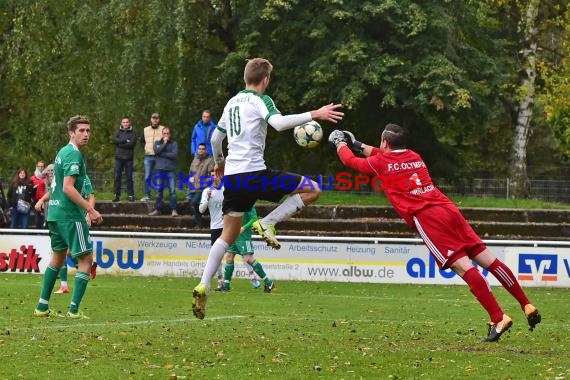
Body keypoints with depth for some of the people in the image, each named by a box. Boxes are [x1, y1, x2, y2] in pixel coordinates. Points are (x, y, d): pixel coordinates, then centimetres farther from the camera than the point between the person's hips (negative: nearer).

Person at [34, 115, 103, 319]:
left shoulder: (62, 152, 16)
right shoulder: (74, 155, -14)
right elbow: (68, 188, -22)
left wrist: (86, 208, 25)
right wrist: (91, 210, -21)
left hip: (55, 212, 10)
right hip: (70, 215, -10)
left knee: (58, 256, 21)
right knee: (86, 259, -5)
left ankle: (42, 306, 22)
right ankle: (74, 309, -11)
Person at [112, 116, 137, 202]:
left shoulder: (133, 132, 4)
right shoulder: (118, 131, 11)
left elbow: (132, 143, -9)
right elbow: (115, 140, -5)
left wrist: (120, 143, -9)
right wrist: (125, 141, -12)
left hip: (128, 157, -2)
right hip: (119, 157, 2)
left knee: (129, 177, 0)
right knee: (117, 177, 0)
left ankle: (130, 195, 5)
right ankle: (117, 195, 4)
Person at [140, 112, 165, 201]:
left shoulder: (163, 129, 1)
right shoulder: (145, 130, 11)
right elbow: (142, 141, 25)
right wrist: (145, 148, 11)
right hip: (148, 156, 3)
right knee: (147, 177, 0)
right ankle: (147, 195, 6)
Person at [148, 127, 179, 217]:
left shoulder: (174, 144, 10)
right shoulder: (157, 143, 15)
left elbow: (174, 155, -6)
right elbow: (156, 151, -5)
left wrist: (162, 154, -5)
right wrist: (164, 143, -4)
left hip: (170, 170, -2)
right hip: (160, 169, 2)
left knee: (172, 190, -9)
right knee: (159, 190, 2)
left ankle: (174, 210, -7)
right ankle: (157, 209, 7)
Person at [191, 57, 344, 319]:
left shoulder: (232, 103, 20)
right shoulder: (260, 100, -3)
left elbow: (215, 138, 30)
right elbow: (279, 123, -23)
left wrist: (219, 162, 48)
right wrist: (315, 115, -21)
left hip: (232, 177, 8)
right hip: (254, 173, -7)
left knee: (228, 235, 13)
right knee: (311, 190, -1)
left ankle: (203, 286, -3)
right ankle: (267, 224, -12)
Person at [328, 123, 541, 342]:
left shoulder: (381, 162, 7)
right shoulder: (414, 157, 25)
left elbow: (350, 161, 25)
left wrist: (340, 143, 44)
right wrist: (359, 145, 53)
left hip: (425, 218, -7)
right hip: (448, 209, 7)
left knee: (464, 266, -16)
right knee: (487, 259, 5)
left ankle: (498, 319, -25)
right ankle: (527, 306, 5)